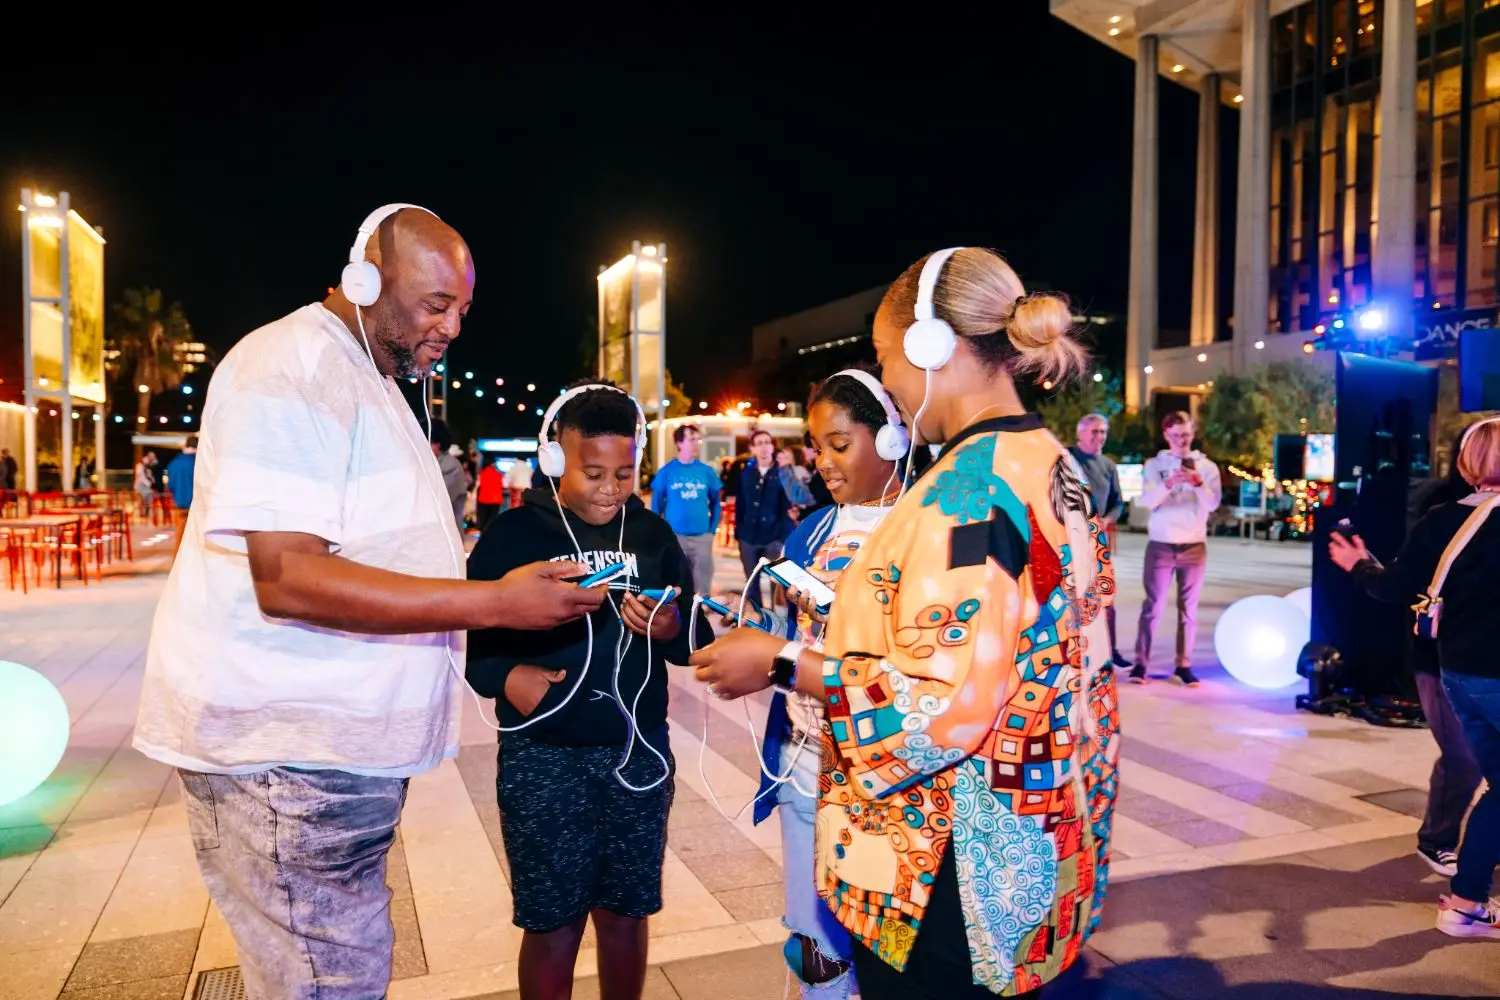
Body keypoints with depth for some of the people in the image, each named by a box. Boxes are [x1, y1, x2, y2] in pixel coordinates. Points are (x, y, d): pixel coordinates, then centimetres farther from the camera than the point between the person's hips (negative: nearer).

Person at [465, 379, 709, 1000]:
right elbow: (469, 639, -2)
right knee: (552, 923, 9)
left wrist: (671, 628, -16)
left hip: (640, 753, 3)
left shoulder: (653, 534, 4)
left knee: (625, 913, 15)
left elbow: (693, 643, 6)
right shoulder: (512, 536, -6)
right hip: (545, 760, -2)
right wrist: (503, 676, -21)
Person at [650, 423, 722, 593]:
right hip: (674, 535, -2)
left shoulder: (707, 471, 3)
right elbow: (657, 503, 4)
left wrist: (712, 529, 4)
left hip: (702, 536, 2)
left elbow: (715, 502, 10)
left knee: (703, 579, 7)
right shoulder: (666, 471, -2)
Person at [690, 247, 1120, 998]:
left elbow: (943, 706, -26)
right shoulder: (1053, 465, 6)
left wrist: (782, 664, -15)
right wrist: (850, 620, 15)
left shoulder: (970, 484, -23)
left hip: (951, 871, -9)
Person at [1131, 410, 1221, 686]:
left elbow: (1213, 504, -7)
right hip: (1160, 545, -1)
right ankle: (1141, 663, 1)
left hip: (1194, 546, 1)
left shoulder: (1207, 466, 5)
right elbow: (1148, 501, -10)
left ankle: (1184, 665, 10)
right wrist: (1169, 484, -27)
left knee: (1188, 607, 5)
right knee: (1153, 605, -1)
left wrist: (1198, 483, -24)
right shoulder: (1154, 464, 3)